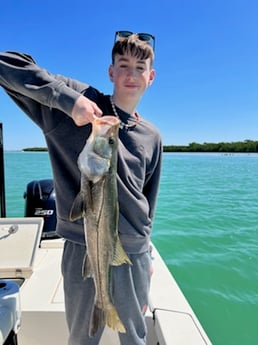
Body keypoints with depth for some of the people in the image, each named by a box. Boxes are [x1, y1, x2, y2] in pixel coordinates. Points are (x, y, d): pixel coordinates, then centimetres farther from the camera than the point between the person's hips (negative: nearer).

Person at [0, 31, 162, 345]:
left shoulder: (152, 137, 5)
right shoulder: (81, 100, -6)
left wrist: (145, 253, 15)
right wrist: (68, 97, -25)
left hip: (133, 252, 3)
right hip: (81, 248, -2)